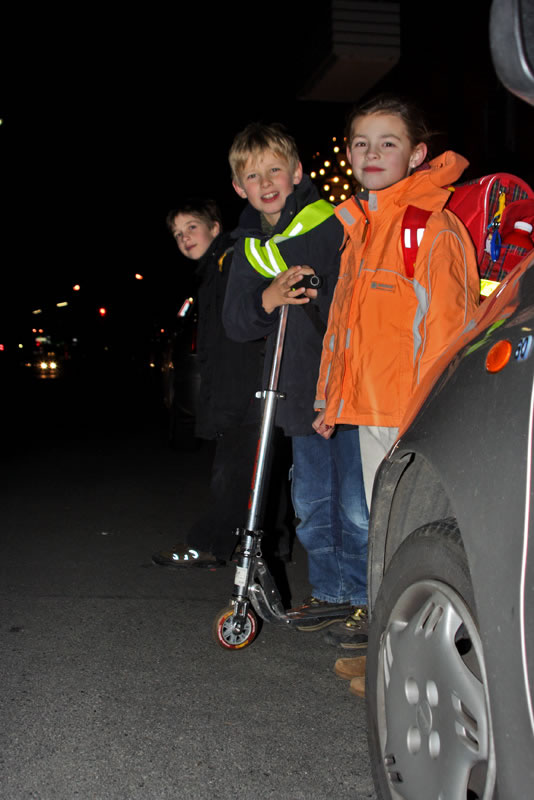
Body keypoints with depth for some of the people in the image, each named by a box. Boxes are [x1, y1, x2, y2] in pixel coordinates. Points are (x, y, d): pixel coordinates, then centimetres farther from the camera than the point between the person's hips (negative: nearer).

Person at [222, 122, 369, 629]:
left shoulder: (333, 226, -8)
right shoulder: (250, 246, 10)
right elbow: (234, 323, 4)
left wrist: (315, 297, -24)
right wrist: (269, 299, -14)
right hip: (301, 392, 6)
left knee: (355, 506, -3)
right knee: (311, 503, 13)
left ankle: (364, 595, 15)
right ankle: (328, 590, 29)